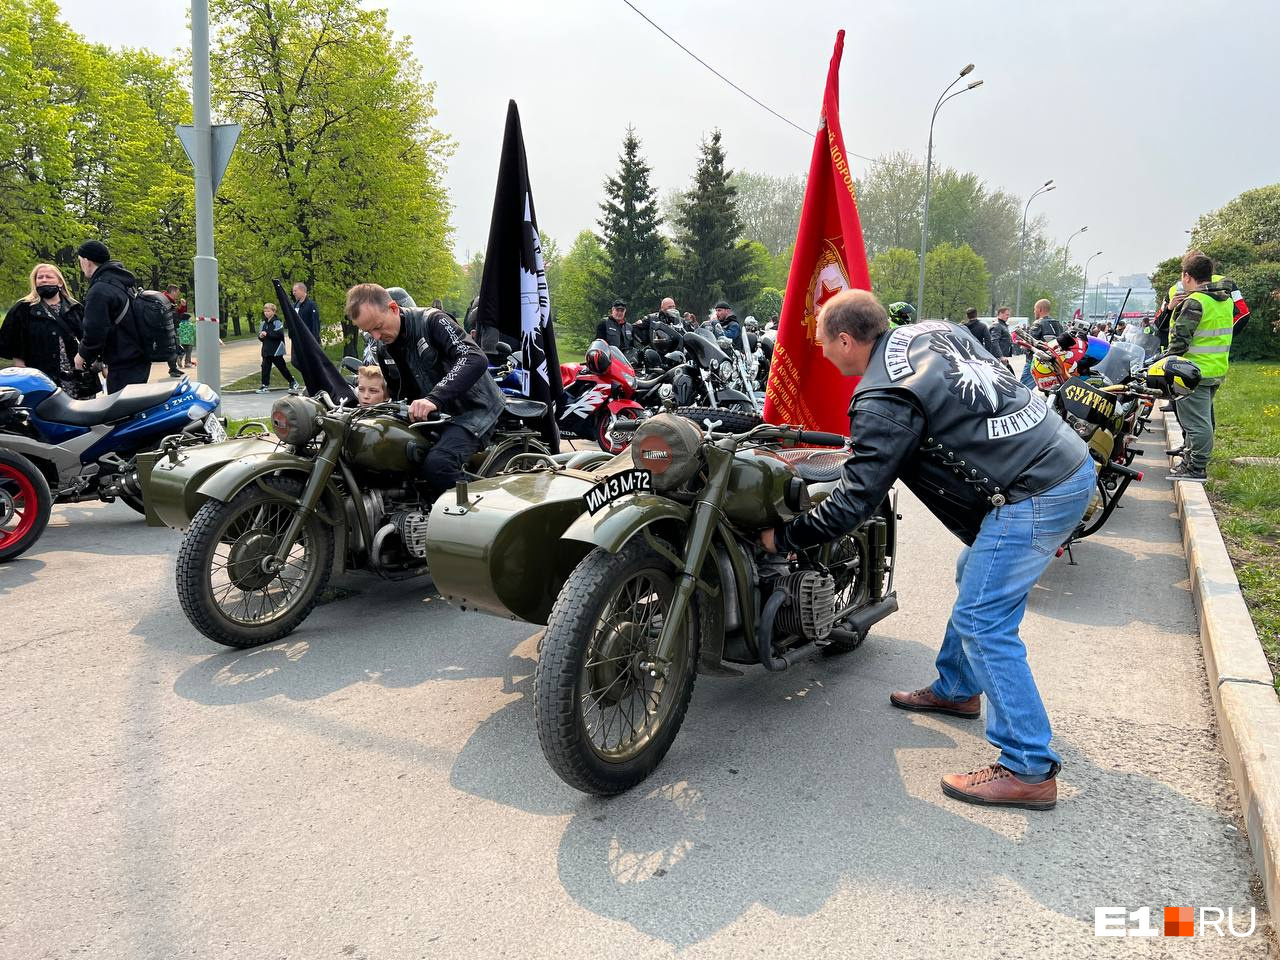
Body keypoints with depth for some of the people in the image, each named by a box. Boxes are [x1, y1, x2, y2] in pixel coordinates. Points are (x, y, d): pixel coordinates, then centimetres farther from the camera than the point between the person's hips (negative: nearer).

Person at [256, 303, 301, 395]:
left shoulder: (277, 322, -10)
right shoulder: (264, 322, 11)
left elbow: (279, 334, -22)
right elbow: (260, 334, 16)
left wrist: (267, 334, -22)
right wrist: (260, 336, -7)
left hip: (276, 350, -7)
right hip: (266, 350, 7)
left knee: (281, 367, -1)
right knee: (265, 367, 5)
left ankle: (293, 383, 12)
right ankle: (265, 386, 9)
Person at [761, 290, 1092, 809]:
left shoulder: (885, 400, -17)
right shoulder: (933, 331, 10)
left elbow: (853, 503, -16)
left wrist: (783, 537, -4)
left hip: (1033, 494, -11)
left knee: (982, 622, -5)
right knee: (975, 579, 25)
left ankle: (1029, 770, 2)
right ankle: (956, 688, 43)